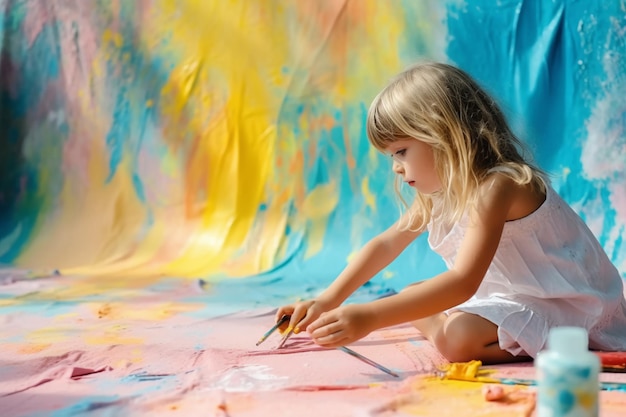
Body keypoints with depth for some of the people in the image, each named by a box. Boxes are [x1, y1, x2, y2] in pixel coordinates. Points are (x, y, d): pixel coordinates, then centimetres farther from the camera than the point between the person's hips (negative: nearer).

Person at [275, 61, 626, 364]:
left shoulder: (495, 187, -29)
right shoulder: (439, 189, 1)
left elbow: (463, 282, -40)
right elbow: (387, 244, 8)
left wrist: (369, 316, -47)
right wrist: (328, 301, -3)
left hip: (566, 304, -9)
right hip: (511, 293, 10)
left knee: (457, 338, -32)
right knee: (412, 298, 9)